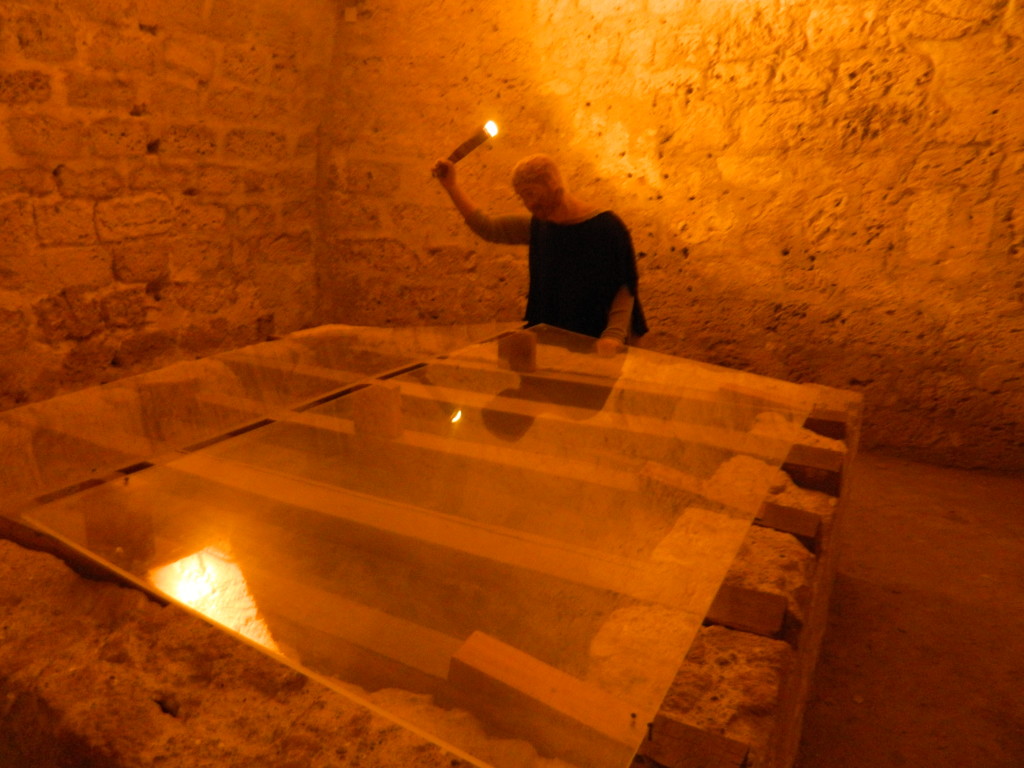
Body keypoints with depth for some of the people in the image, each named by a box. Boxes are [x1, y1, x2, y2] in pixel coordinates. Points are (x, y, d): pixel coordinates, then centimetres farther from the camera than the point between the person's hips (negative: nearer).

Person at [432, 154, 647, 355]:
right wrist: (451, 185, 4)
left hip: (595, 345, -5)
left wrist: (615, 335, -27)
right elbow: (487, 228, 9)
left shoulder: (606, 227, -13)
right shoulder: (538, 226, 5)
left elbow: (624, 289, -13)